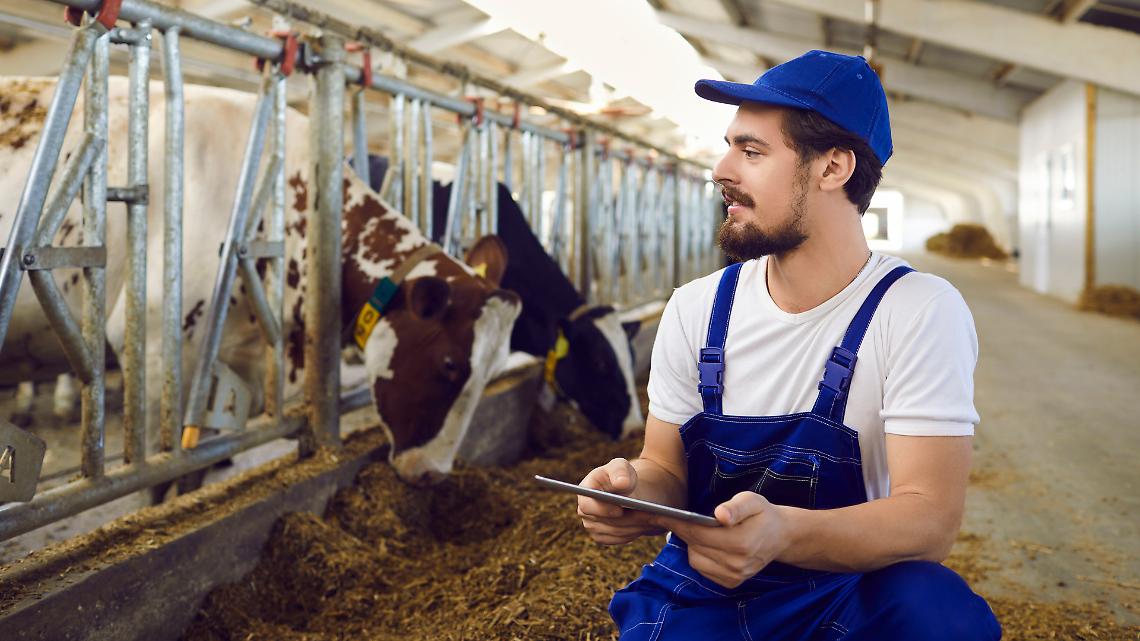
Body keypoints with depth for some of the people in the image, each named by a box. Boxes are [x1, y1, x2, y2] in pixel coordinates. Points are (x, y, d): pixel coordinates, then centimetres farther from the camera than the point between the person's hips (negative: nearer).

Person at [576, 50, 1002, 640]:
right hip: (699, 592, 2)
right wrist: (636, 491, -21)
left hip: (846, 589, -2)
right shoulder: (696, 309, -2)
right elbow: (667, 468, 5)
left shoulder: (922, 313, -13)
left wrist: (782, 532, -39)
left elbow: (929, 519, -20)